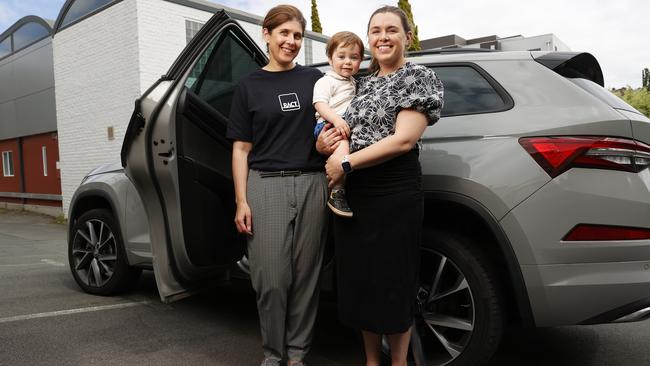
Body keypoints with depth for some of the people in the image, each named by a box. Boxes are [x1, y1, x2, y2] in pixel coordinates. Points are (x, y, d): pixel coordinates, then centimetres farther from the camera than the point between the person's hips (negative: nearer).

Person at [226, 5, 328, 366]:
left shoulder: (316, 78, 12)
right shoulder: (249, 86, 9)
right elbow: (242, 148, 6)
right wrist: (241, 201, -3)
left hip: (312, 185, 1)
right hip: (266, 185, -1)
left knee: (306, 273, 4)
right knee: (271, 277, -4)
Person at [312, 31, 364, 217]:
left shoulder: (352, 83, 26)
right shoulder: (326, 81, 1)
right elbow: (320, 104, -14)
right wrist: (336, 119, -28)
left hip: (348, 127, 9)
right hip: (328, 125, -9)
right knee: (342, 143, -34)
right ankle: (337, 192, -37)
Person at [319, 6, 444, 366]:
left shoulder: (420, 77, -3)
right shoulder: (361, 83, 16)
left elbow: (403, 139, -15)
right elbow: (337, 129, 21)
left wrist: (345, 163, -15)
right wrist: (322, 142, -3)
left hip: (394, 196, -6)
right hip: (350, 195, 7)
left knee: (393, 283, 5)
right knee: (359, 279, 13)